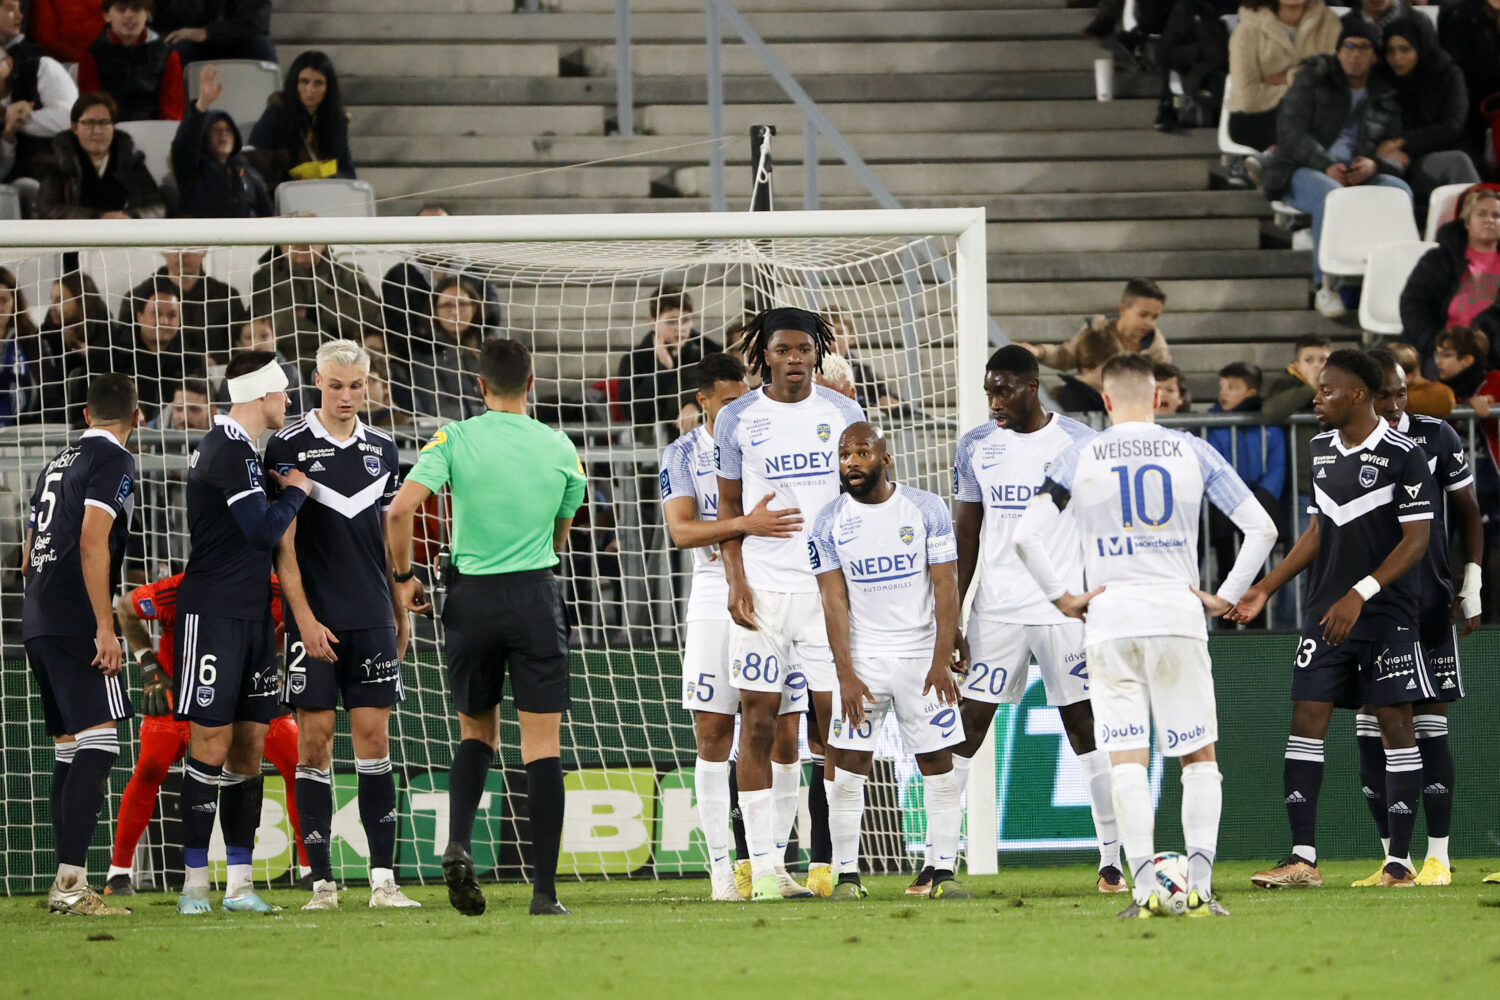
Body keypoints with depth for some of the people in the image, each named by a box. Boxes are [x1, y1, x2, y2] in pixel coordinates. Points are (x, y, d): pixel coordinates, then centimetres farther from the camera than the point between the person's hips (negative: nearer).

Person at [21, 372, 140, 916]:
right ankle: (70, 883, -22)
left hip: (37, 622, 9)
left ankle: (67, 886, 10)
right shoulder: (114, 462, -5)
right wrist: (104, 627, -19)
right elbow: (92, 543, -17)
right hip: (76, 622, -9)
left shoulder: (58, 463, 21)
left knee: (70, 749, 12)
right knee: (98, 745, -13)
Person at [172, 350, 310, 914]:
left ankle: (239, 883, 9)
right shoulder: (228, 450, -15)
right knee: (212, 743, -8)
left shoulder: (240, 448, 17)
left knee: (250, 745, 7)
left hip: (250, 612, 9)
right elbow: (264, 531, -20)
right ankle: (195, 883, -5)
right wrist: (295, 492, -5)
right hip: (213, 612, -9)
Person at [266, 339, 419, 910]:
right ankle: (321, 882, -1)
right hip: (315, 621, -3)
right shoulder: (290, 446, -2)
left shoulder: (382, 449, 11)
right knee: (315, 739, -3)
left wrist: (401, 611, 16)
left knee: (373, 736, -1)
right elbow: (282, 542, -5)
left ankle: (383, 879, -2)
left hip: (372, 621, 3)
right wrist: (304, 617, -11)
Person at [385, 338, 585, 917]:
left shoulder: (455, 440, -3)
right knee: (541, 743, 0)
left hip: (471, 597, 1)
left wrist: (403, 575, 1)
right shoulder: (559, 447, 2)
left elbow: (400, 510, -14)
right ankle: (544, 889, -4)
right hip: (535, 597, -1)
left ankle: (458, 844, -4)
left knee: (477, 732, 19)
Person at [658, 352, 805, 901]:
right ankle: (722, 868, 2)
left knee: (783, 734, -2)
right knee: (713, 731, -3)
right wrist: (746, 524, -25)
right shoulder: (683, 455, 2)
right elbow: (681, 530, -12)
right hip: (716, 601, -2)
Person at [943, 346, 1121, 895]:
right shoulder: (975, 447, 6)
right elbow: (966, 536, 10)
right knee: (966, 729, -3)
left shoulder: (1078, 443, -2)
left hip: (1065, 609, -2)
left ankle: (1111, 859, 6)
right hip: (995, 613, 2)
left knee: (1084, 726, 0)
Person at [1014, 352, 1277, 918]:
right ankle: (1200, 886, -3)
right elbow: (1261, 528, 3)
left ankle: (1144, 888, -10)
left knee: (1127, 761, 0)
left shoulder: (1079, 458, 2)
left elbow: (1026, 536, -5)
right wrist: (1227, 596, 8)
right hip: (1178, 614, 0)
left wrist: (1060, 596, 4)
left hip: (1109, 617, 0)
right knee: (1199, 756, 9)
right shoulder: (1192, 453, 4)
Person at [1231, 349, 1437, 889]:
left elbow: (1416, 539, -13)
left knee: (1395, 723, -2)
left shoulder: (1403, 455, -10)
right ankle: (1302, 858, -2)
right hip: (1326, 613, 6)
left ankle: (1399, 860, 3)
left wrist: (1359, 595, -21)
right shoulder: (1322, 449, 11)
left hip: (1387, 616, -6)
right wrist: (1264, 589, 16)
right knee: (1305, 718, -2)